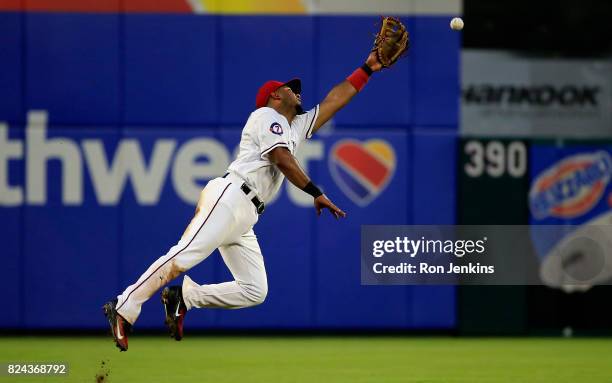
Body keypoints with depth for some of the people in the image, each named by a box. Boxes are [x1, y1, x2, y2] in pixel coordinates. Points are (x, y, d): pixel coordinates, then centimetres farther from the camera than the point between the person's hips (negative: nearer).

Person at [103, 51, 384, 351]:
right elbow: (282, 159, -8)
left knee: (254, 292, -3)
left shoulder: (297, 127, 32)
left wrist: (367, 69, 31)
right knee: (184, 256, -24)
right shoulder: (267, 115, 6)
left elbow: (334, 101, 33)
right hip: (229, 198, -9)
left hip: (244, 219, 9)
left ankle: (184, 296, -2)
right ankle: (124, 309, -27)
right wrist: (316, 193, -11)